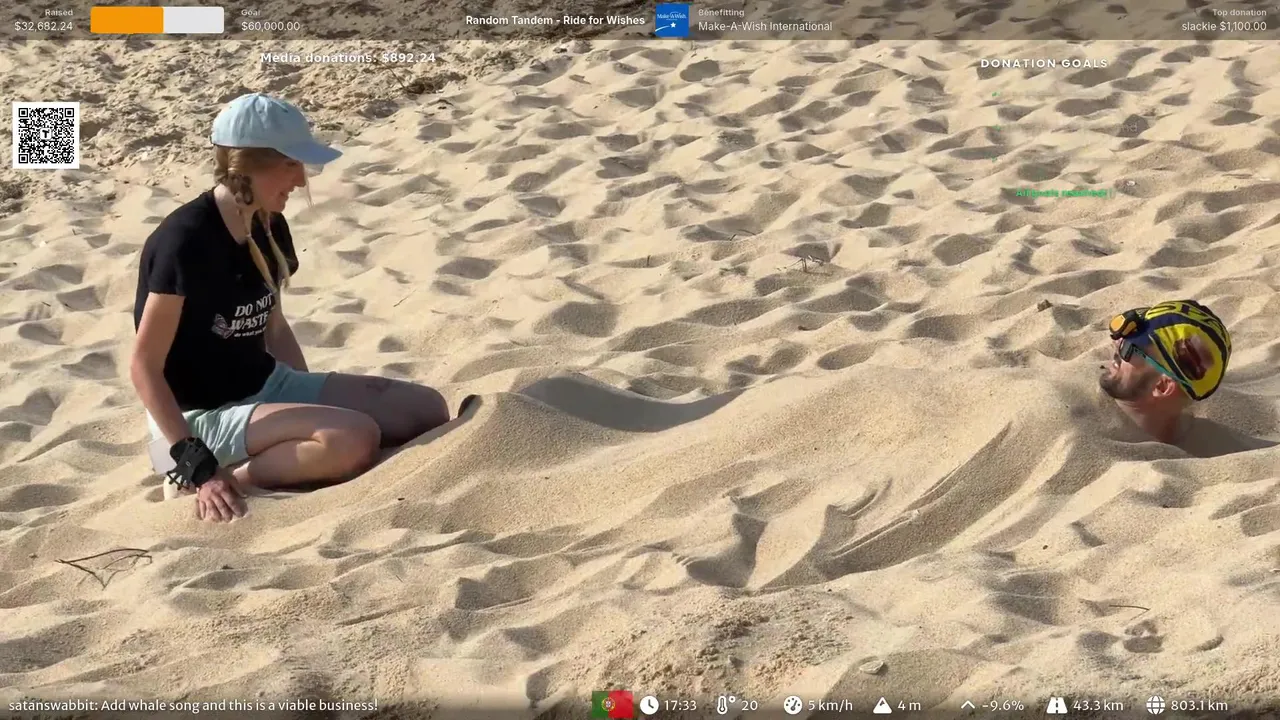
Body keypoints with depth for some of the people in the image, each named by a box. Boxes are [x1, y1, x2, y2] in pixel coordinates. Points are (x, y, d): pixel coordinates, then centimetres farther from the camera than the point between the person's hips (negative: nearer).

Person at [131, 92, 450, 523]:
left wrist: (313, 405, 13)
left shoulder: (268, 229, 3)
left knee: (428, 411, -3)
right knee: (355, 439, -31)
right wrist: (197, 467, -24)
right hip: (201, 416, -9)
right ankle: (221, 480, -14)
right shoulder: (185, 241, -22)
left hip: (268, 387, 9)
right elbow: (144, 366, -20)